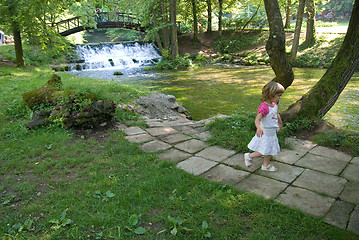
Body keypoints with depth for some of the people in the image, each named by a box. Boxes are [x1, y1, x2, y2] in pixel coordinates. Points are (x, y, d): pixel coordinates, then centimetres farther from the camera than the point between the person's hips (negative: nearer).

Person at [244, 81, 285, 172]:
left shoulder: (275, 105, 2)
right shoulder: (264, 107, -26)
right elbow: (257, 119, -36)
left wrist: (280, 123, 40)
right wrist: (259, 128, -56)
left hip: (272, 133, 9)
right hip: (265, 133, -9)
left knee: (270, 150, 18)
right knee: (264, 151, -1)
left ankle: (266, 165, 36)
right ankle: (249, 156, 21)